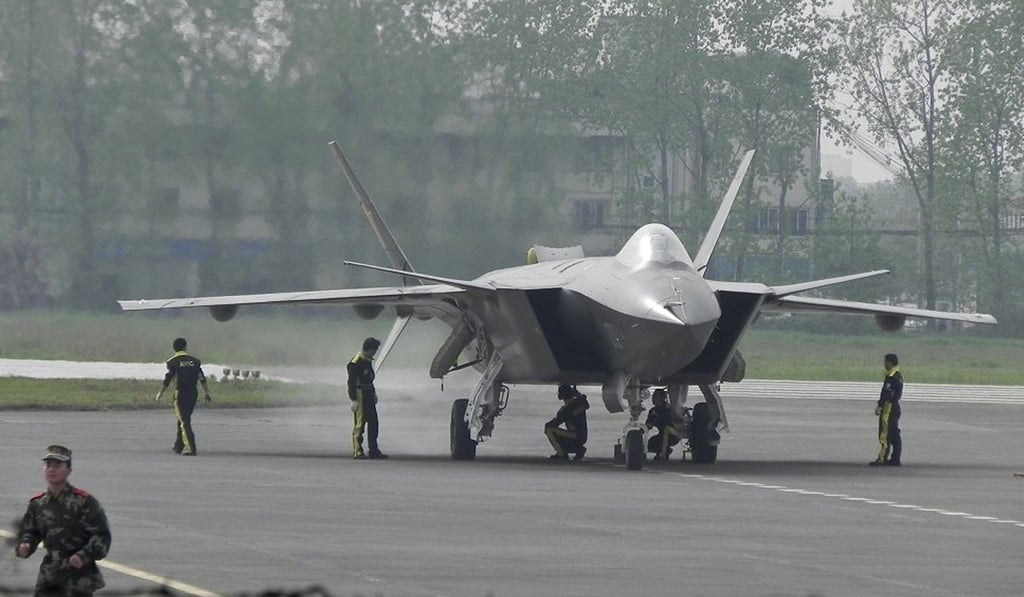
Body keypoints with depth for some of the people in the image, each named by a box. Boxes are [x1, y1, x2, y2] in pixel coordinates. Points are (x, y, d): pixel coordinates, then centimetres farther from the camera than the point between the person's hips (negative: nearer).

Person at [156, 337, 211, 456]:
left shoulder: (173, 361, -4)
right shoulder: (194, 360, 9)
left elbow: (167, 380, -6)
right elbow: (202, 378, 7)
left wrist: (160, 393, 6)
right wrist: (207, 393, 12)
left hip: (181, 393, -5)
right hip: (193, 393, 5)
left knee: (184, 421, -5)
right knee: (183, 420, 19)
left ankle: (191, 449, -15)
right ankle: (178, 446, 27)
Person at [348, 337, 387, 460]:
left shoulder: (368, 361, 12)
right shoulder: (356, 362, -16)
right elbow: (352, 382, -18)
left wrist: (373, 393, 20)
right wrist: (354, 400, -21)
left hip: (368, 395, 9)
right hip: (359, 395, -9)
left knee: (373, 423, 11)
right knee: (359, 424, -5)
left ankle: (373, 450, 17)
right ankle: (357, 452, 0)